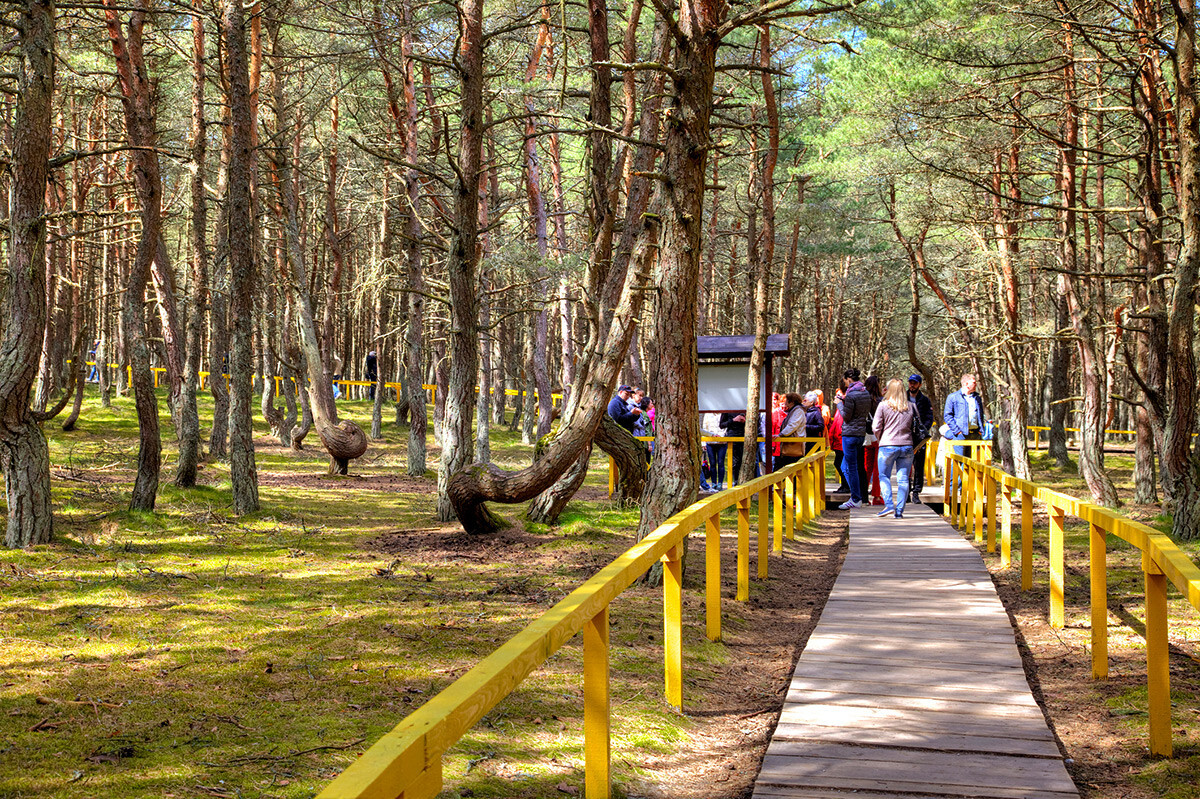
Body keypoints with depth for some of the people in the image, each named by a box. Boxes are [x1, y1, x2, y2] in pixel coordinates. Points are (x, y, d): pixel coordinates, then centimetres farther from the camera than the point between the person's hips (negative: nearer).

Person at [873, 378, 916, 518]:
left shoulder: (883, 405, -5)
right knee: (903, 479, 5)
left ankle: (889, 505, -5)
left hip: (888, 445, -2)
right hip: (907, 446, 3)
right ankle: (899, 510, 4)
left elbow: (876, 427, -3)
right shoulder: (911, 407, 3)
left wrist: (880, 439, 15)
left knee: (884, 476, 10)